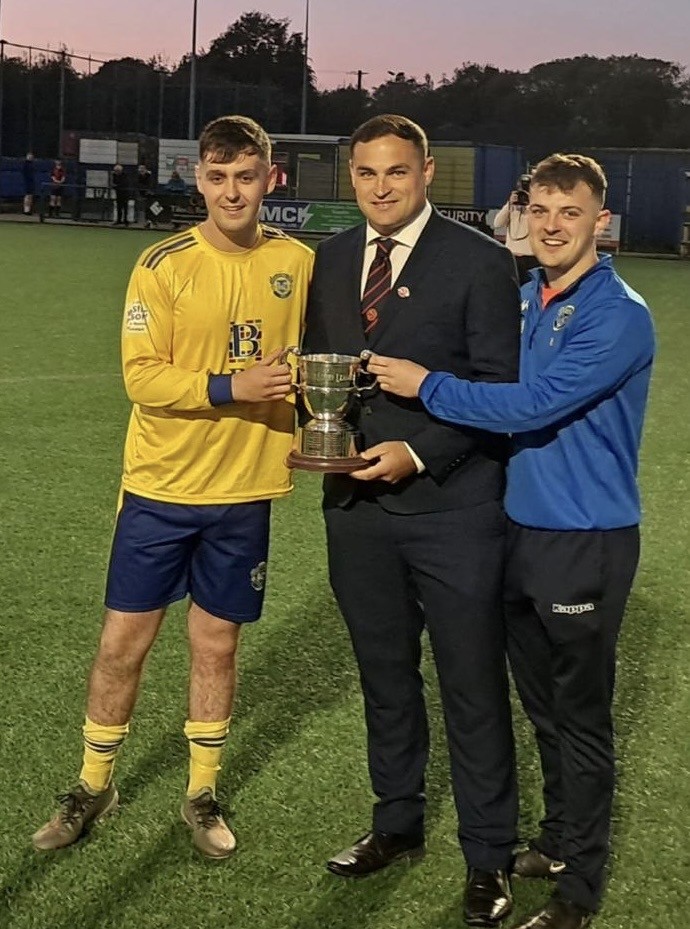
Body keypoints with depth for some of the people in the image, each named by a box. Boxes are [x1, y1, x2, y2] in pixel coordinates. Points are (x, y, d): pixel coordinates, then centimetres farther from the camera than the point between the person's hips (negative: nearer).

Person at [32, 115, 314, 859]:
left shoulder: (297, 262, 0)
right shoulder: (163, 266, -10)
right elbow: (142, 377, -14)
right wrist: (229, 387, -25)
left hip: (244, 490, 2)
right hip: (160, 487, -2)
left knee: (215, 644, 12)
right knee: (123, 640, 6)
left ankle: (201, 795, 29)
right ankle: (93, 787, 26)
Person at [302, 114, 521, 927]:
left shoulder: (479, 262, -8)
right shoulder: (331, 259, 9)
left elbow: (500, 388, -10)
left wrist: (419, 454, -18)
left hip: (452, 505, -5)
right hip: (356, 502, 5)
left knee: (473, 688, 5)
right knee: (384, 677, 18)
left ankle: (487, 859, 20)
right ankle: (397, 823, 37)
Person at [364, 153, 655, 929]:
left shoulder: (618, 316, -17)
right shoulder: (523, 299, 6)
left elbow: (533, 405, -24)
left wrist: (425, 386, -15)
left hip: (585, 543, -7)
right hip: (521, 529, 7)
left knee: (580, 718, 5)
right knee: (543, 708, 19)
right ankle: (556, 842, 36)